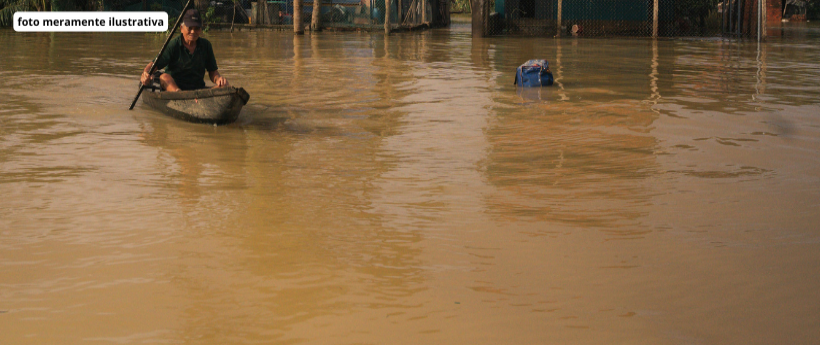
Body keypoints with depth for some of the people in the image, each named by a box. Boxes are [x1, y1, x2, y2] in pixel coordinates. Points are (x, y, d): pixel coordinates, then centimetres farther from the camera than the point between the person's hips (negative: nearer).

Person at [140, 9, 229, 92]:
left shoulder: (206, 45, 8)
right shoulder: (173, 45, -6)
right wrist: (145, 74, -37)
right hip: (171, 88, -3)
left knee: (225, 86, -23)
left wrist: (218, 78, -13)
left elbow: (212, 71, 12)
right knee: (164, 77, -35)